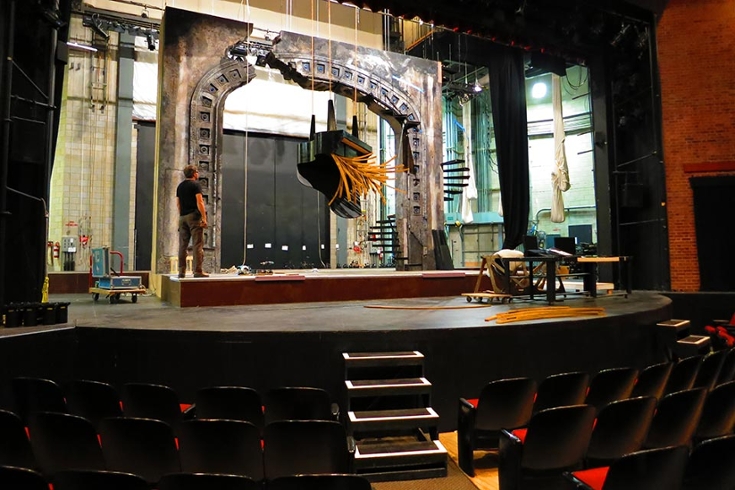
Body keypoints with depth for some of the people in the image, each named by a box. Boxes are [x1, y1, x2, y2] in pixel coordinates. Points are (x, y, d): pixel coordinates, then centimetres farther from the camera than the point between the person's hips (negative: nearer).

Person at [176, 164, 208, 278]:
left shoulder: (180, 186, 16)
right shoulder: (196, 184, -5)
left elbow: (178, 203, 17)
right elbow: (199, 202, -13)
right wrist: (204, 218, -14)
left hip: (183, 217, 7)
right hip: (194, 216, -7)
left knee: (182, 245, 8)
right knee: (198, 245, -6)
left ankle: (181, 271, 8)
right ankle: (198, 271, -9)